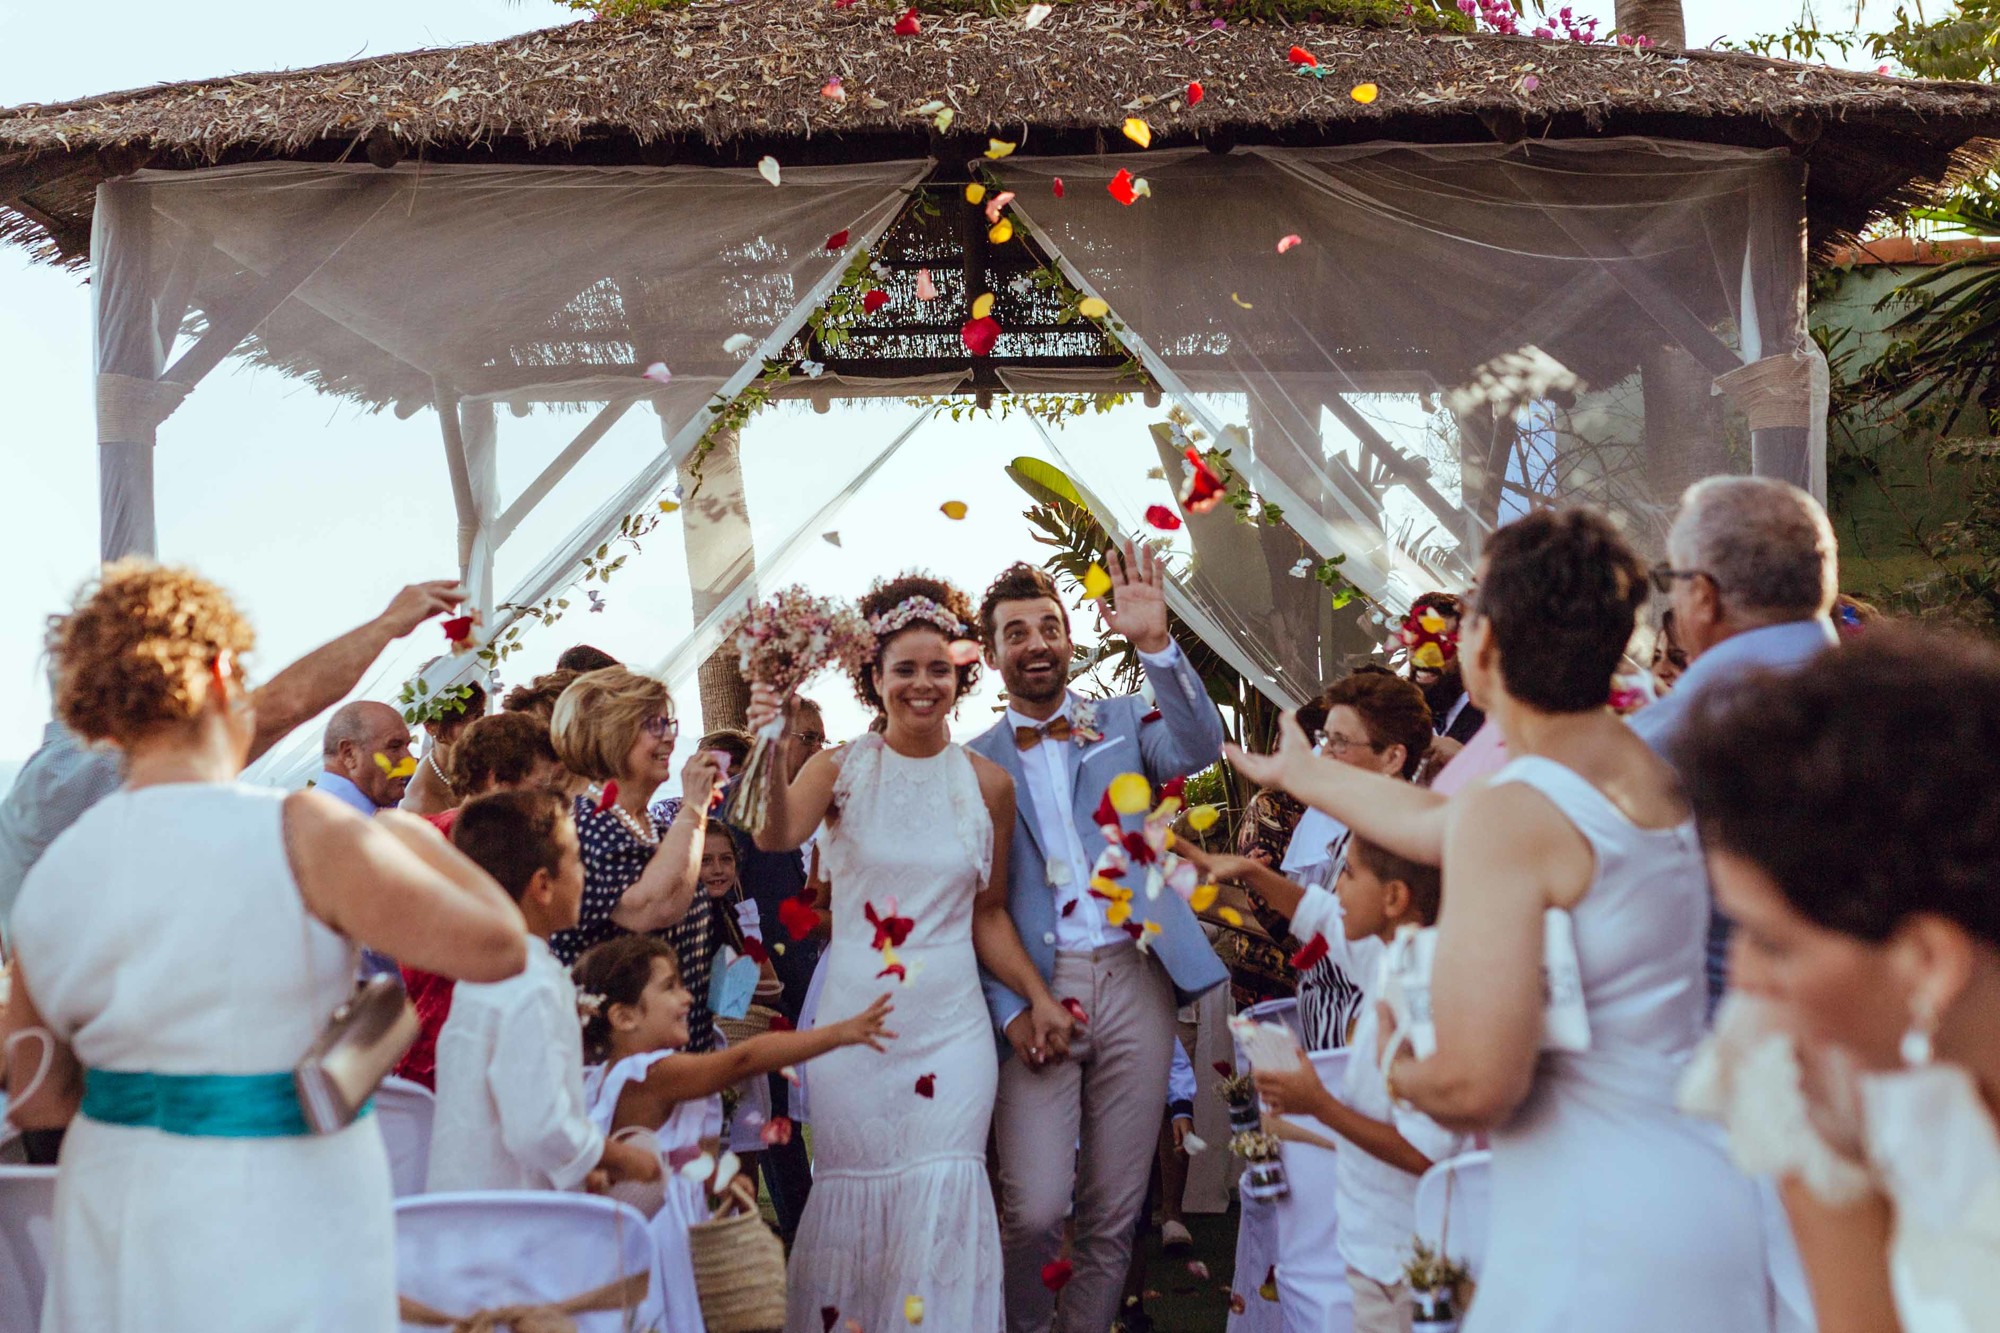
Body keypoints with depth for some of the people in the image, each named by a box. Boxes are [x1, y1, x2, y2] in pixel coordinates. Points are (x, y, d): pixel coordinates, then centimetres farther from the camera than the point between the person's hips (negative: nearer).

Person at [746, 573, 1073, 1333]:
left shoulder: (988, 784, 4)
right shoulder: (840, 770, 0)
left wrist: (1039, 997, -1)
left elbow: (990, 913, 11)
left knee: (941, 1205, -3)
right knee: (852, 1197, 4)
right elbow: (777, 837, -20)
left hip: (950, 1027, 1)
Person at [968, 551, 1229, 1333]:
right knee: (1035, 1207, -10)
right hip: (1035, 991, -1)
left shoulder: (1123, 723, 11)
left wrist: (1156, 644, -23)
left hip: (1133, 982, 1)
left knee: (1115, 1213, 6)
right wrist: (1010, 1008, -7)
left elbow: (1199, 748, -10)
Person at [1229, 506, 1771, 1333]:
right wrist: (1301, 774, 38)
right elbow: (1434, 823, 23)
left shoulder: (1511, 814, -20)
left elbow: (1476, 1086, -27)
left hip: (1597, 1238, -8)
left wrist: (1396, 1068, -3)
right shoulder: (1654, 773, 6)